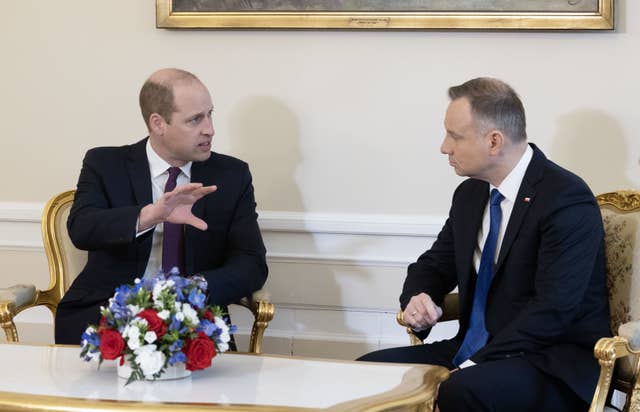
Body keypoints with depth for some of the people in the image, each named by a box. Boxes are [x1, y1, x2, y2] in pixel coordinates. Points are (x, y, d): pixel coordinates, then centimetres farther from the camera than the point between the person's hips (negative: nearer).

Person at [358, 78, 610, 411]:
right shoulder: (470, 195, 10)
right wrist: (417, 298, -3)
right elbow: (434, 265, 22)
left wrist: (474, 367, -24)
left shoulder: (567, 200, -15)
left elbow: (552, 309, -21)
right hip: (475, 348, 8)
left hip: (552, 364, -8)